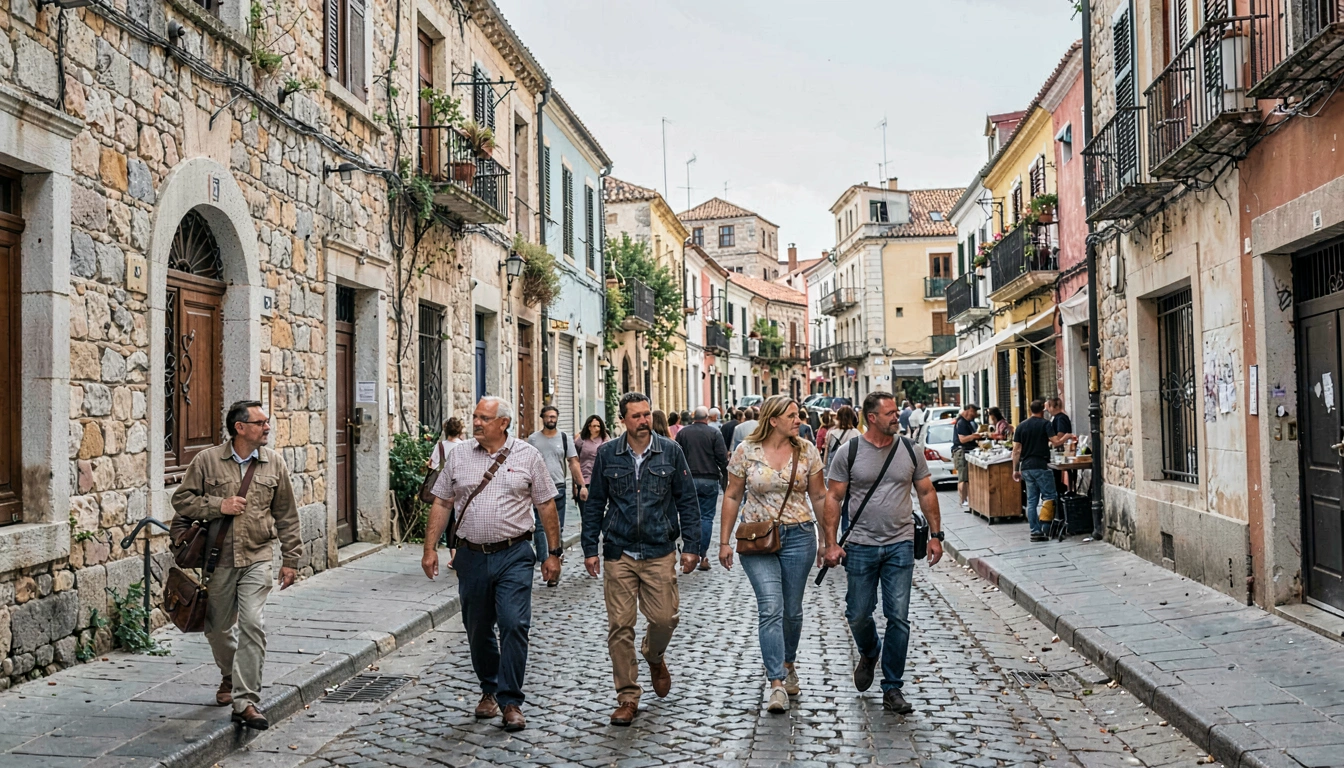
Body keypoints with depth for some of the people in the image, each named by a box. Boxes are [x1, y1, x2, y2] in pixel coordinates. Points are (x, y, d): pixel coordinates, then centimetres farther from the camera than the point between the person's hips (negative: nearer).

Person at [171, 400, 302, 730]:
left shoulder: (274, 463, 4)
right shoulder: (207, 460, -1)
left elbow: (286, 516, 9)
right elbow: (181, 499, 3)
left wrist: (290, 559, 7)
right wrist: (219, 506, -12)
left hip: (257, 558, -1)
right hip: (218, 558, 1)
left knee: (252, 624, -13)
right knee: (218, 627, 14)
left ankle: (246, 701, -9)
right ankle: (230, 677, 43)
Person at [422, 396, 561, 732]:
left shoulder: (527, 455, 0)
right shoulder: (459, 456, 6)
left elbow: (546, 505, 3)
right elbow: (441, 504, 9)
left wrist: (554, 553, 1)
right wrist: (430, 548, 2)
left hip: (513, 556, -3)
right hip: (471, 556, 3)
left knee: (514, 625, -11)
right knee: (478, 630, 12)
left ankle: (510, 701, -1)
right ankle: (489, 691, 31)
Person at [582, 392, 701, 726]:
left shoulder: (671, 452, 2)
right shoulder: (607, 455, 3)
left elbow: (686, 501, 4)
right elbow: (594, 504, 8)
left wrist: (691, 545, -1)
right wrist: (590, 548, 4)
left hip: (660, 552, 0)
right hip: (618, 553, 1)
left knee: (664, 618, -1)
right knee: (620, 626, 1)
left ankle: (654, 655, 35)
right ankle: (627, 697, 13)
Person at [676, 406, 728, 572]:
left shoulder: (682, 433, 4)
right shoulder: (714, 433, -3)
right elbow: (722, 458, -7)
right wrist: (725, 476, 6)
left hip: (688, 479, 2)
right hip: (709, 480, -2)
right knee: (706, 517, 3)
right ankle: (703, 556, 1)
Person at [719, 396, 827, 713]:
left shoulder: (806, 450, 1)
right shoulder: (746, 451, -4)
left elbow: (819, 497, 7)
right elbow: (732, 497, 2)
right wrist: (724, 541, 0)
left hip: (798, 536, 2)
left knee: (792, 610, 11)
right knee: (770, 608, -13)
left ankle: (788, 663, 36)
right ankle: (777, 683, -11)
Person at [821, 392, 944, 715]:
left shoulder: (910, 451, 3)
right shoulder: (848, 453, -4)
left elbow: (926, 492, 11)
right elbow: (833, 498, -3)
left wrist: (935, 534, 7)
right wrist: (831, 543, -8)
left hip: (900, 545, 1)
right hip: (861, 546, -1)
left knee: (898, 618, -1)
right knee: (858, 615, 7)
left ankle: (892, 689, 11)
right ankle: (869, 653, 41)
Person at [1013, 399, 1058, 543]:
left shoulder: (1021, 426, 10)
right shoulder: (1045, 423, -3)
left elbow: (1016, 450, 7)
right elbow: (1055, 441, -14)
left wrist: (1016, 469, 10)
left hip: (1026, 467, 5)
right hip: (1041, 466, -5)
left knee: (1032, 500, 7)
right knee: (1049, 496, 2)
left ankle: (1035, 531, 6)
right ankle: (1046, 527, -10)